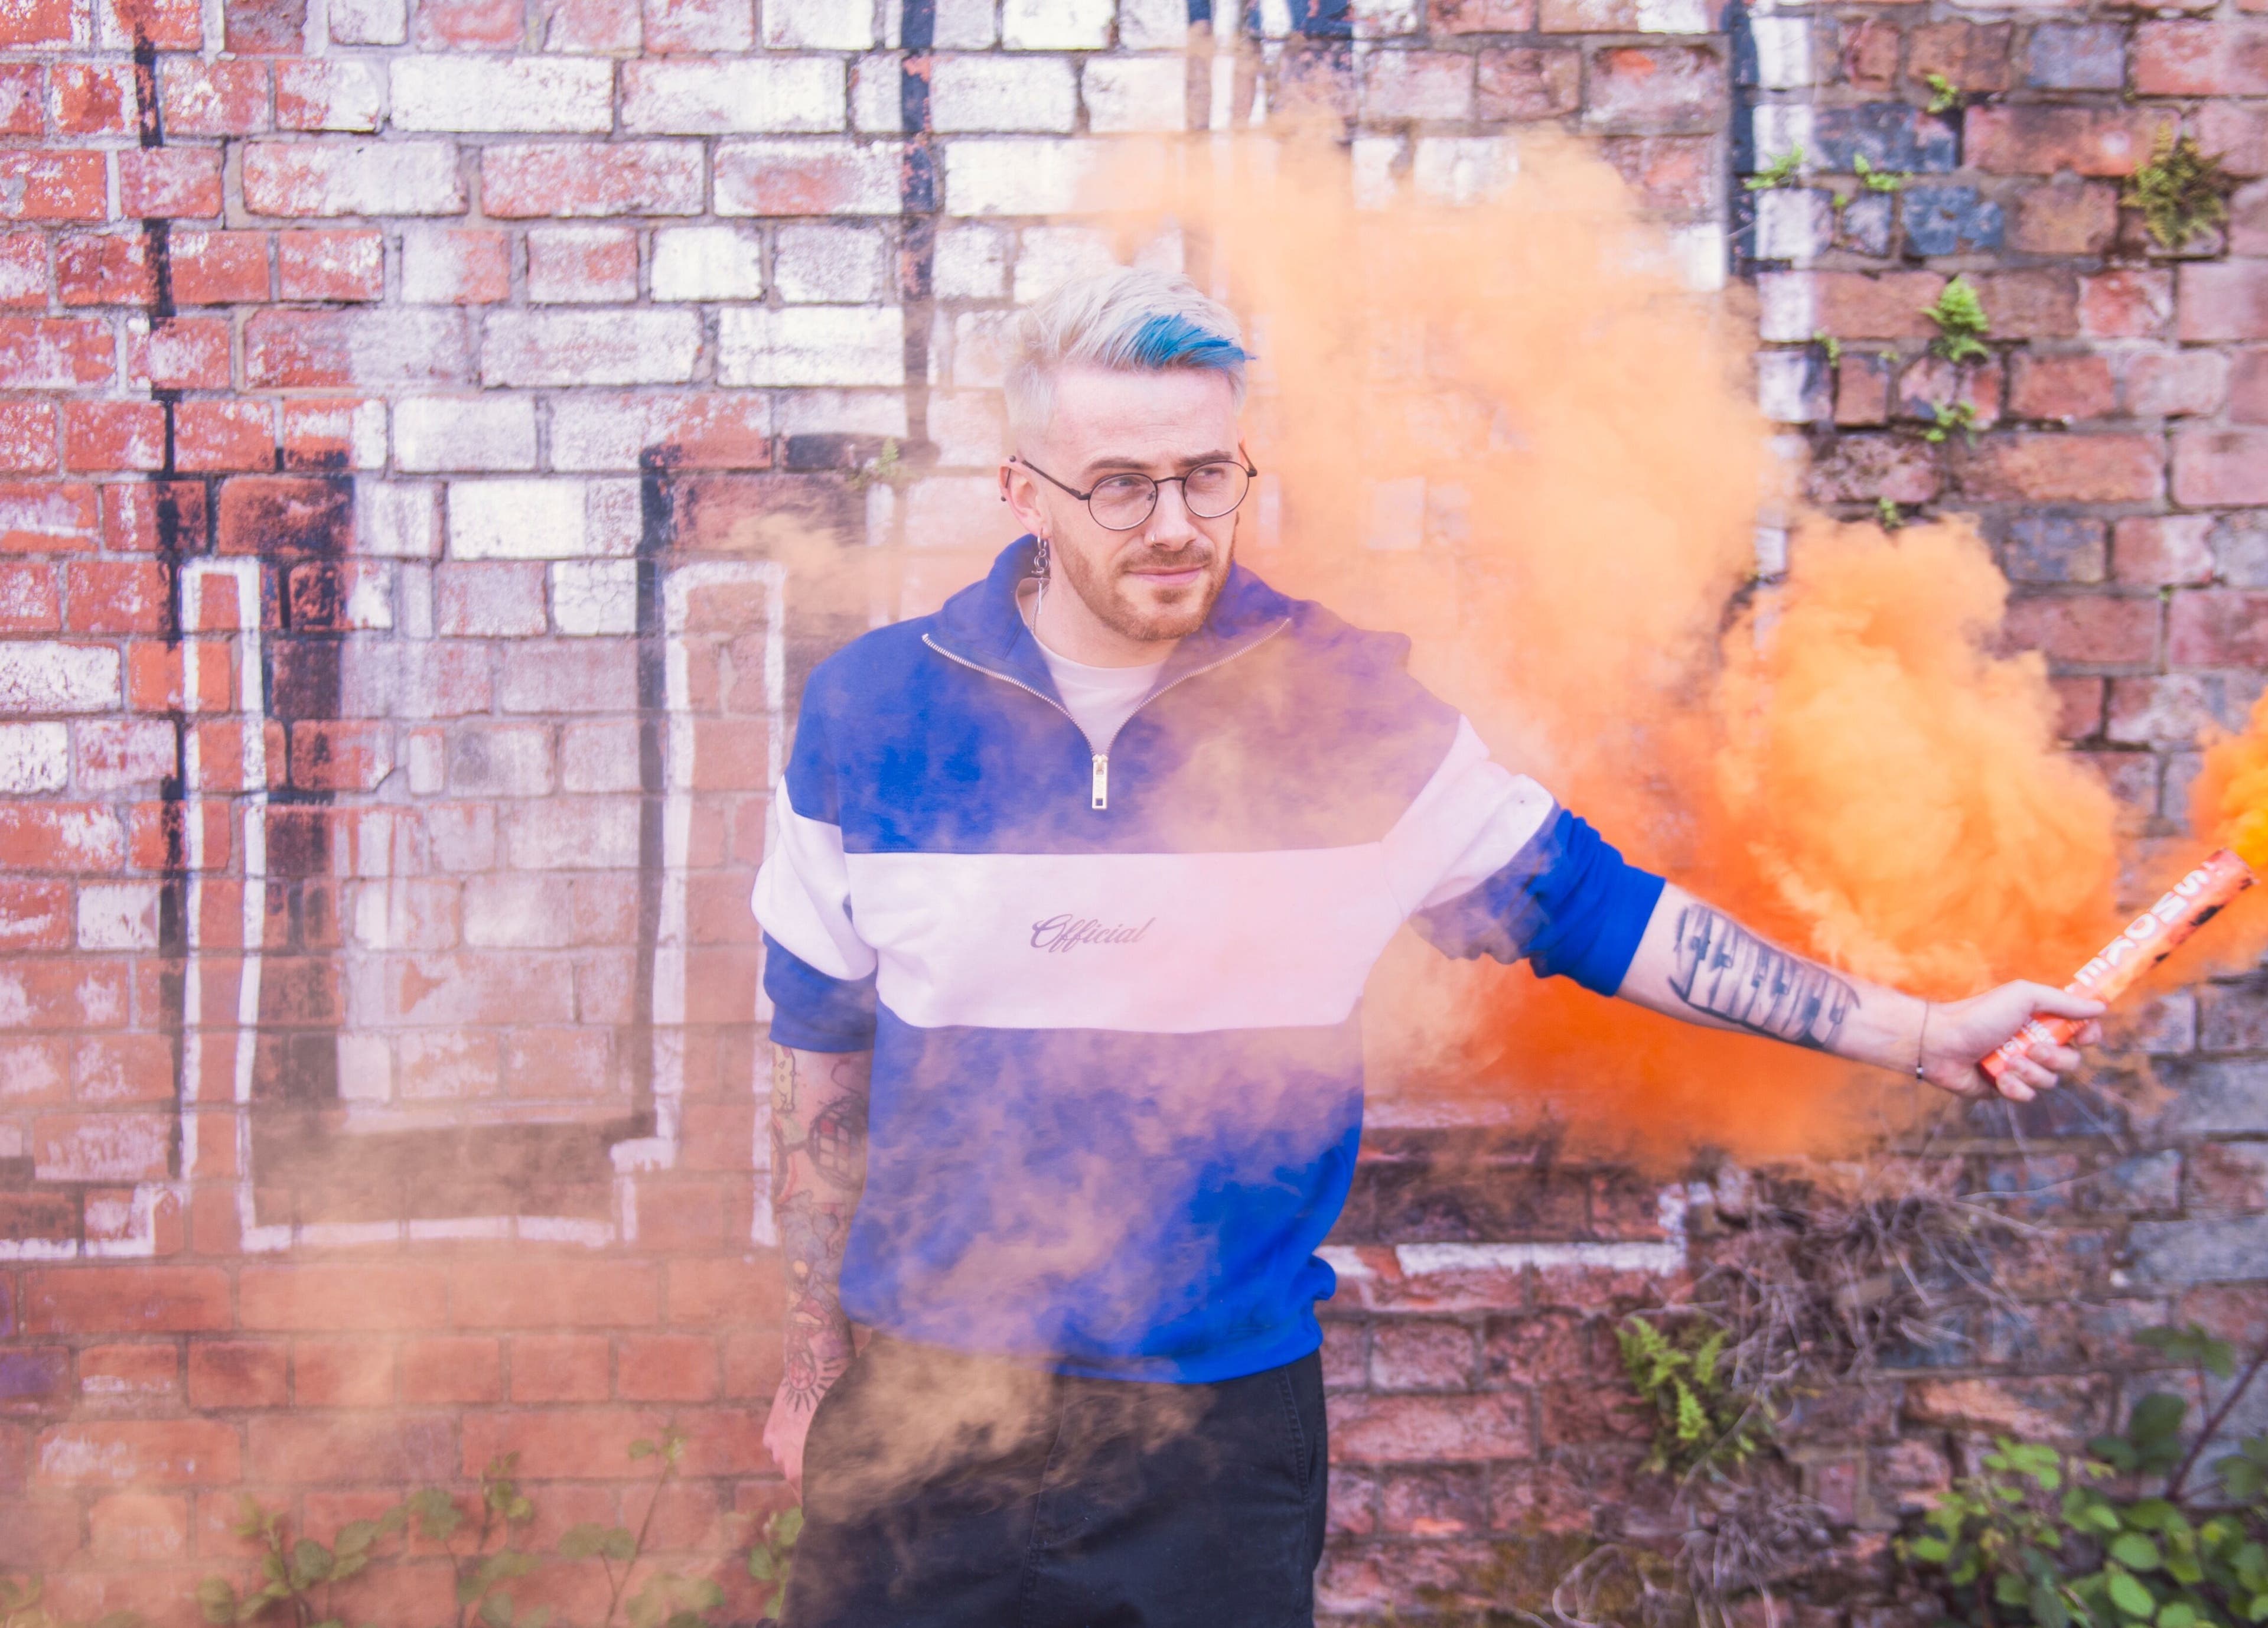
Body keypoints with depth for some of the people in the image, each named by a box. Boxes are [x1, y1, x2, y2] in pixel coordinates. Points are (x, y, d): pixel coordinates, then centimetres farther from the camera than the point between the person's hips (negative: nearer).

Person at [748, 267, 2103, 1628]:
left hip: (1225, 1413, 0)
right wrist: (814, 1358, 12)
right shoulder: (871, 712, -4)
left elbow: (1597, 908, 3)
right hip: (925, 1405, 1)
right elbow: (820, 1066, 6)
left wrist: (1924, 1034, 1)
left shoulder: (1351, 704, -6)